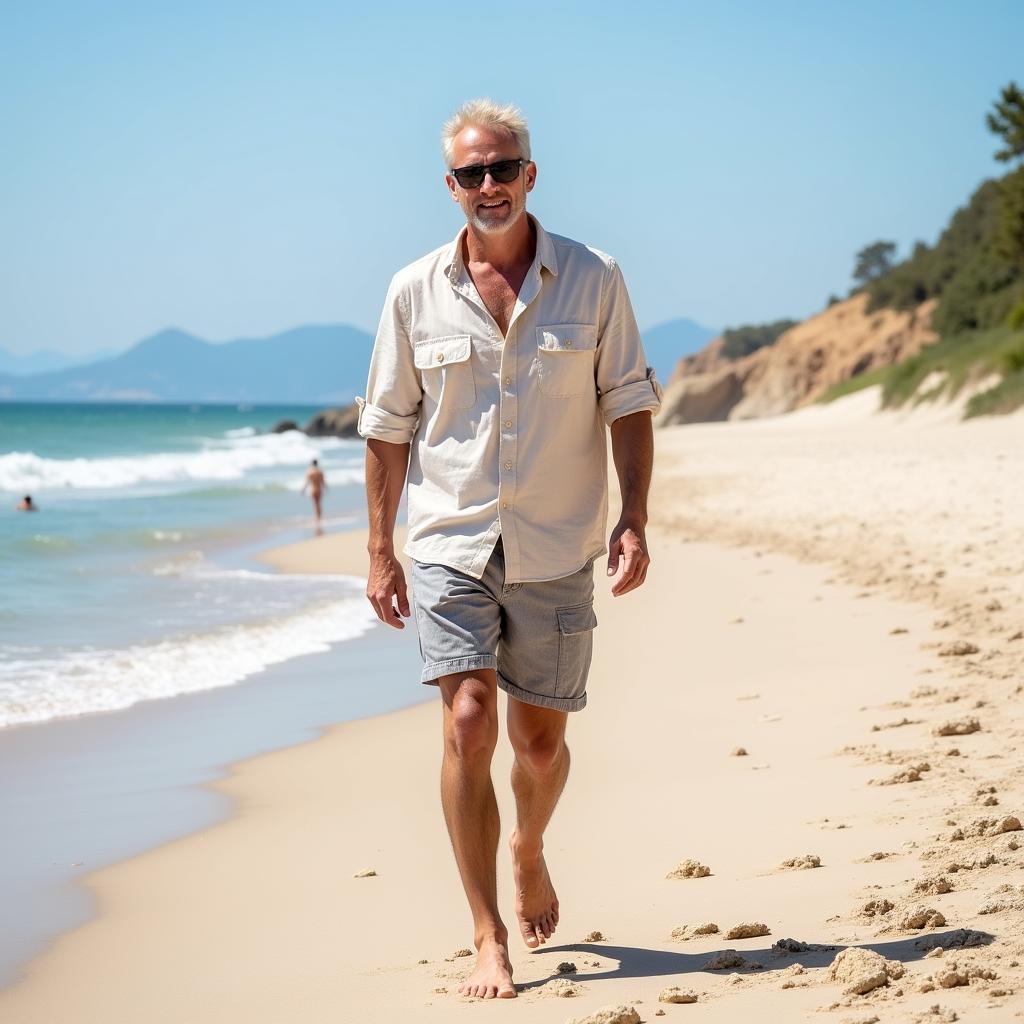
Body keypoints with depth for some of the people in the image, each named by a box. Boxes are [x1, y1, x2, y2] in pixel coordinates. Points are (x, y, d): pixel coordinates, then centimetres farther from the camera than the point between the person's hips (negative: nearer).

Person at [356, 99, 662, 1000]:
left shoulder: (593, 280, 0)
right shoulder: (415, 293, 2)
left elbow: (629, 403, 3)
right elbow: (389, 426, 7)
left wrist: (634, 520, -6)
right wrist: (379, 550, 4)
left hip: (556, 551, 1)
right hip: (451, 543, 0)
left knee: (540, 738, 9)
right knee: (469, 723, -13)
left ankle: (530, 849, 43)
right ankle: (489, 940, -6)